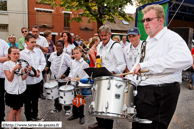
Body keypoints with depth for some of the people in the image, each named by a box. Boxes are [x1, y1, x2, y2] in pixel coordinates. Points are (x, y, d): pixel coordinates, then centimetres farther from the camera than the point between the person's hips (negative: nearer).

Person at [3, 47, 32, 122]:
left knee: (19, 109, 13)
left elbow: (23, 78, 2)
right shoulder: (6, 64, -9)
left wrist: (28, 71, -15)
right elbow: (9, 79, -14)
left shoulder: (21, 64, 4)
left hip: (21, 90, 4)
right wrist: (14, 69, -27)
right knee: (13, 110, 6)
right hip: (12, 91, -4)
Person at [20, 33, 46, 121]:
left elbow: (43, 63, 5)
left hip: (37, 79, 3)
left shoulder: (39, 51, 2)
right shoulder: (22, 54, -9)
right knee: (27, 100, 11)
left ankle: (35, 115, 36)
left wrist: (38, 70, -12)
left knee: (35, 99, 18)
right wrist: (31, 72, -19)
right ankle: (28, 118, 27)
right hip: (27, 80, -3)